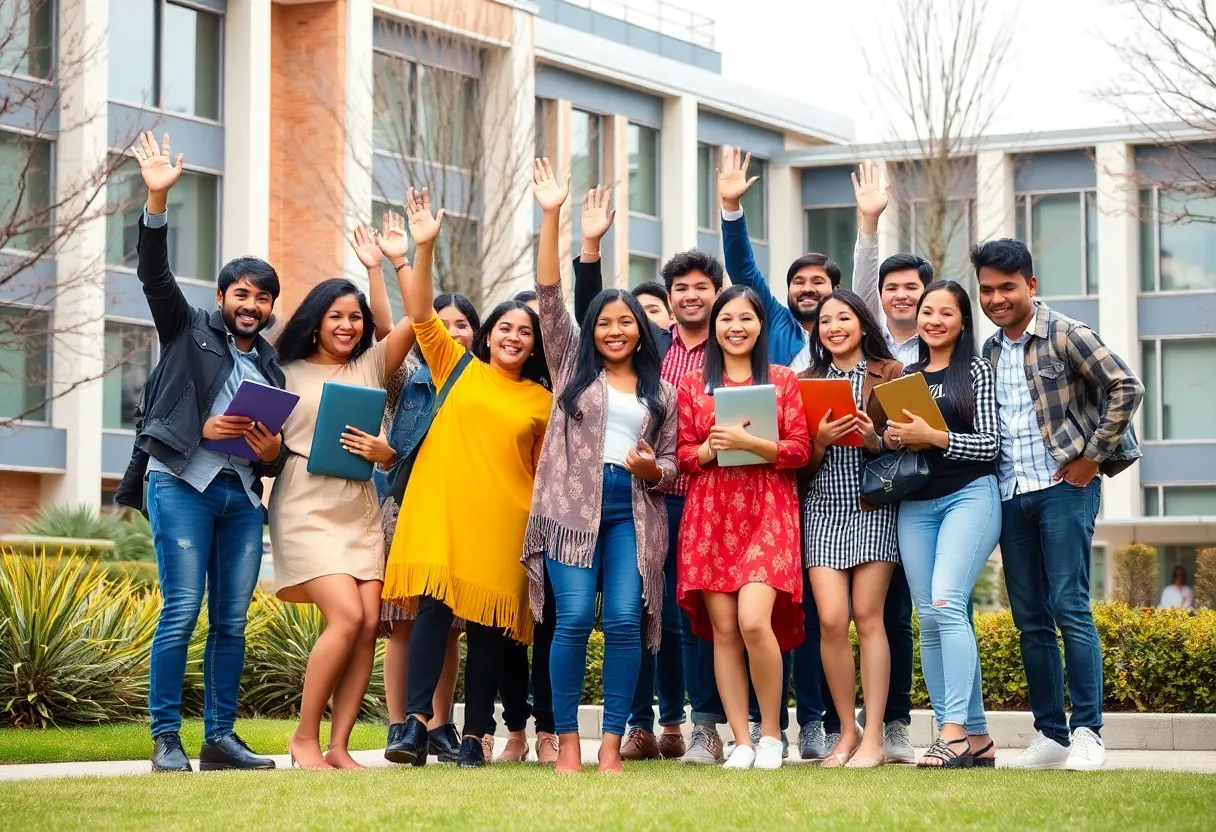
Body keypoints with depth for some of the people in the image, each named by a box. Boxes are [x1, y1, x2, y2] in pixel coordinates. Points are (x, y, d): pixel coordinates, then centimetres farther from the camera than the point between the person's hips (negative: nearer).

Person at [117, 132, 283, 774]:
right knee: (183, 610, -13)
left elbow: (277, 454, 24)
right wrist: (157, 200, -19)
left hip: (241, 495, 5)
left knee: (232, 620, 1)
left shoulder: (271, 367, 21)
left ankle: (220, 737, 7)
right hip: (181, 483, -5)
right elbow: (155, 273, -5)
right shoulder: (188, 331, 10)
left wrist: (271, 452, -1)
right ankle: (166, 739, -9)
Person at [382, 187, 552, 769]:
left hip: (502, 521, 1)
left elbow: (546, 468, 16)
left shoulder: (543, 400, 12)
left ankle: (475, 735, 6)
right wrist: (424, 248, -10)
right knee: (435, 603, -15)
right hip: (442, 507, -1)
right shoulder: (458, 367, 11)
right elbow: (421, 315, 1)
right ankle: (417, 720, -19)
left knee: (490, 623, 1)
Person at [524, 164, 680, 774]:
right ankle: (567, 742, -6)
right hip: (572, 504, -1)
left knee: (624, 622, -8)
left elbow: (670, 466, 17)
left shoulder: (661, 392, 17)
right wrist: (551, 218, -5)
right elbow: (549, 299, 3)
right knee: (574, 619, -11)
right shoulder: (572, 365, 13)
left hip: (632, 512, 2)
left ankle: (611, 745, -6)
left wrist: (652, 468, -9)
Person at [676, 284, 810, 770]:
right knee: (723, 629, -3)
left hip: (767, 511, -2)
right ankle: (742, 741, 3)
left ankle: (771, 732, -1)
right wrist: (709, 448, -10)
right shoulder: (693, 385, 13)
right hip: (710, 514, 3)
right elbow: (683, 453, 11)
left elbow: (800, 450, 0)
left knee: (754, 622, -18)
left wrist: (749, 443, -14)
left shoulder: (783, 380, 7)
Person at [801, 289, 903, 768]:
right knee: (831, 619, -8)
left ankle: (874, 737, -5)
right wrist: (822, 440, -11)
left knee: (867, 615, -7)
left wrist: (874, 440, -15)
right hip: (823, 507, 2)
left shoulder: (889, 374, 6)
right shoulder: (808, 382, 12)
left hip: (874, 505, -2)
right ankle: (847, 732, 3)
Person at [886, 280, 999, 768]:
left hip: (970, 496, -5)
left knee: (946, 604, -22)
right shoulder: (905, 377, 17)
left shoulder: (976, 371, 3)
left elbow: (989, 445, -5)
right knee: (930, 620, 0)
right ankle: (975, 737, 6)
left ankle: (955, 730, -25)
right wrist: (890, 440, -2)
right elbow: (889, 439, 21)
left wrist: (932, 436, -17)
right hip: (915, 505, 5)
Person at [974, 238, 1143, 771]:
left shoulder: (1065, 336, -5)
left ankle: (1087, 733, -7)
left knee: (1069, 607, -11)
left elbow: (1126, 388, -12)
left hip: (1064, 488, -6)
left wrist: (1092, 458, -12)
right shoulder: (990, 351, 15)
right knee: (1030, 620, 6)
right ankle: (1050, 735, 11)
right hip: (1011, 494, 7)